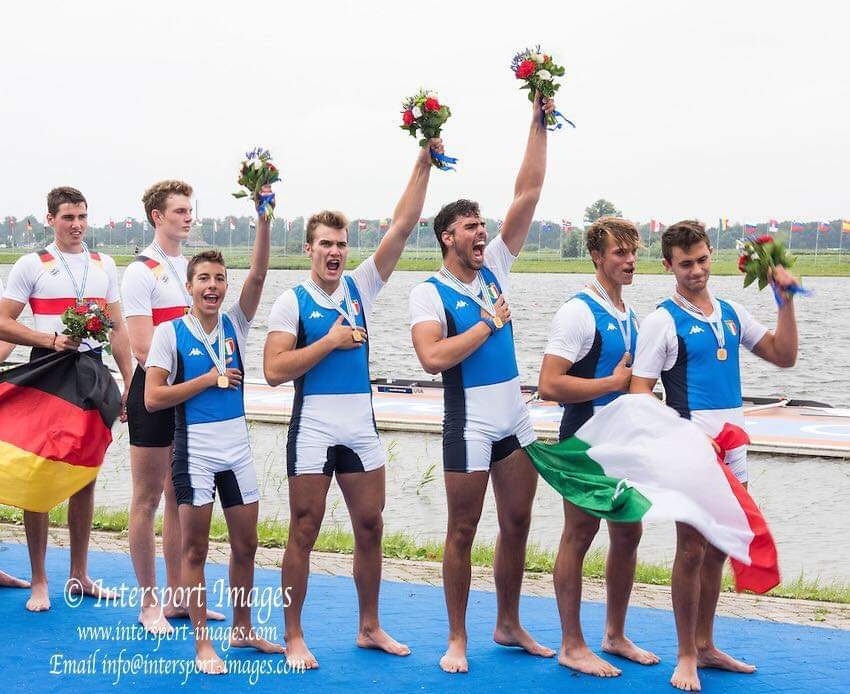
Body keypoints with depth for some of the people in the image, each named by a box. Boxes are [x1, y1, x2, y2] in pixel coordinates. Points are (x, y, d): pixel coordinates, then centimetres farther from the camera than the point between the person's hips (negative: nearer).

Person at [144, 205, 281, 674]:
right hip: (195, 448, -4)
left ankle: (242, 630, 27)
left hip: (237, 446, 4)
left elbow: (258, 274, -11)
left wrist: (263, 218, -22)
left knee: (246, 546, 12)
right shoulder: (170, 332, -6)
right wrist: (210, 379, -12)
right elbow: (152, 398, -10)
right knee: (195, 549, 3)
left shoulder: (234, 325, 4)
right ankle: (203, 644, 10)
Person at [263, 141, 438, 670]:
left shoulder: (359, 288, 7)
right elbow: (274, 370, -13)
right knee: (304, 533, 1)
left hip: (362, 428, 5)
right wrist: (331, 341, -14)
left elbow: (402, 228, 0)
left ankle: (370, 628, 23)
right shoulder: (293, 302, -4)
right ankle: (294, 637, 9)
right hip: (313, 429, -5)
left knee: (370, 528, 10)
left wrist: (424, 166, -7)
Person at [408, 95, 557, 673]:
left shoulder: (494, 268, 8)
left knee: (517, 526, 12)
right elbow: (433, 357, -24)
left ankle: (509, 625, 26)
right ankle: (458, 640, 11)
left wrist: (539, 123, -2)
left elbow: (528, 194, 3)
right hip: (469, 425, -6)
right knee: (463, 533, 2)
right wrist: (490, 321, -16)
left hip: (516, 419, 6)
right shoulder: (430, 293, -8)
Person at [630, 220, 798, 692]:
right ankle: (686, 656, 9)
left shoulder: (731, 313, 13)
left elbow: (783, 356, 14)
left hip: (732, 450, 6)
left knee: (717, 552, 13)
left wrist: (786, 301, 4)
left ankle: (706, 647, 24)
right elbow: (640, 392, -10)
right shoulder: (663, 321, -6)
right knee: (691, 552, -2)